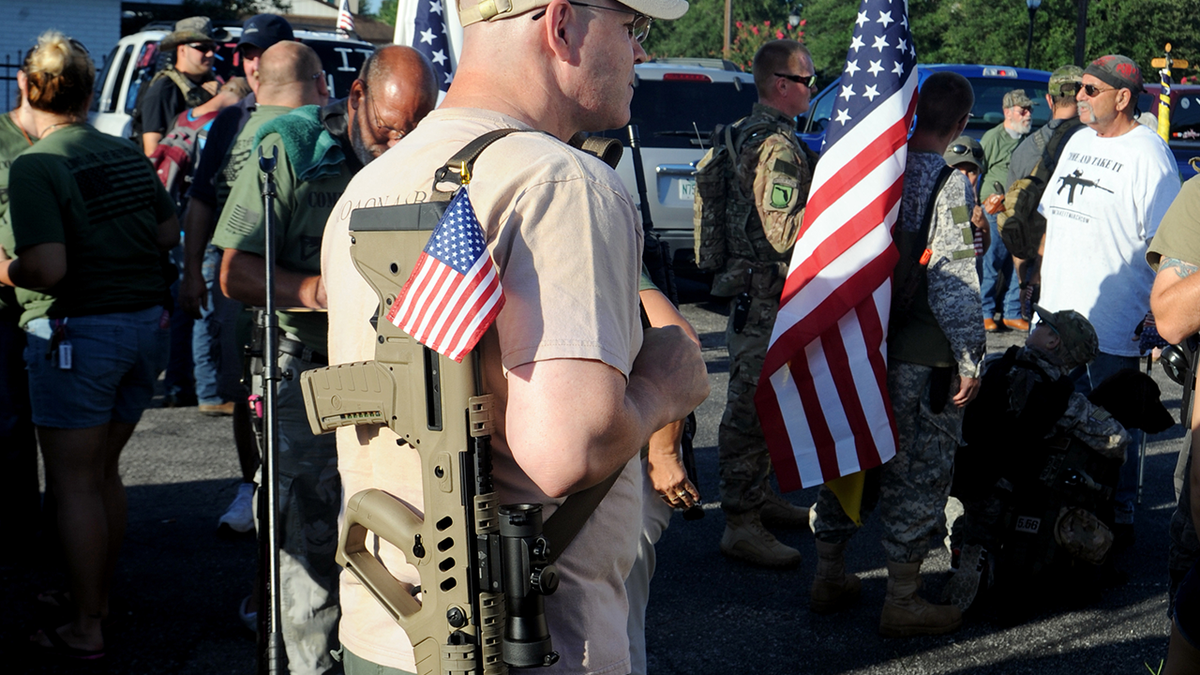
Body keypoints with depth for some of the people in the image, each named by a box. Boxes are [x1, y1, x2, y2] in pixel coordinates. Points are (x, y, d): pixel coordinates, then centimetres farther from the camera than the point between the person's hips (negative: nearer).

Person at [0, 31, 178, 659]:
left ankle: (85, 629, 9)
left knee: (73, 482, 3)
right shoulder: (128, 155, 6)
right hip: (148, 323, 7)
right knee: (103, 471, 20)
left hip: (78, 331, -7)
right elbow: (168, 231, 15)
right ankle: (100, 598, 31)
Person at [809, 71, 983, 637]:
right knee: (917, 469, 3)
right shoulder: (950, 185, -15)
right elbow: (953, 278, -19)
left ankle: (828, 575, 26)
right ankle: (902, 600, 9)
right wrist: (970, 358, -14)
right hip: (922, 355, -6)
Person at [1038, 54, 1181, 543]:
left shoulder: (1147, 154, -11)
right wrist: (1043, 276, 18)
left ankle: (1118, 517, 16)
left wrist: (1158, 315, -17)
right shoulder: (1078, 141, 14)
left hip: (1116, 323, -7)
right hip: (1057, 311, 7)